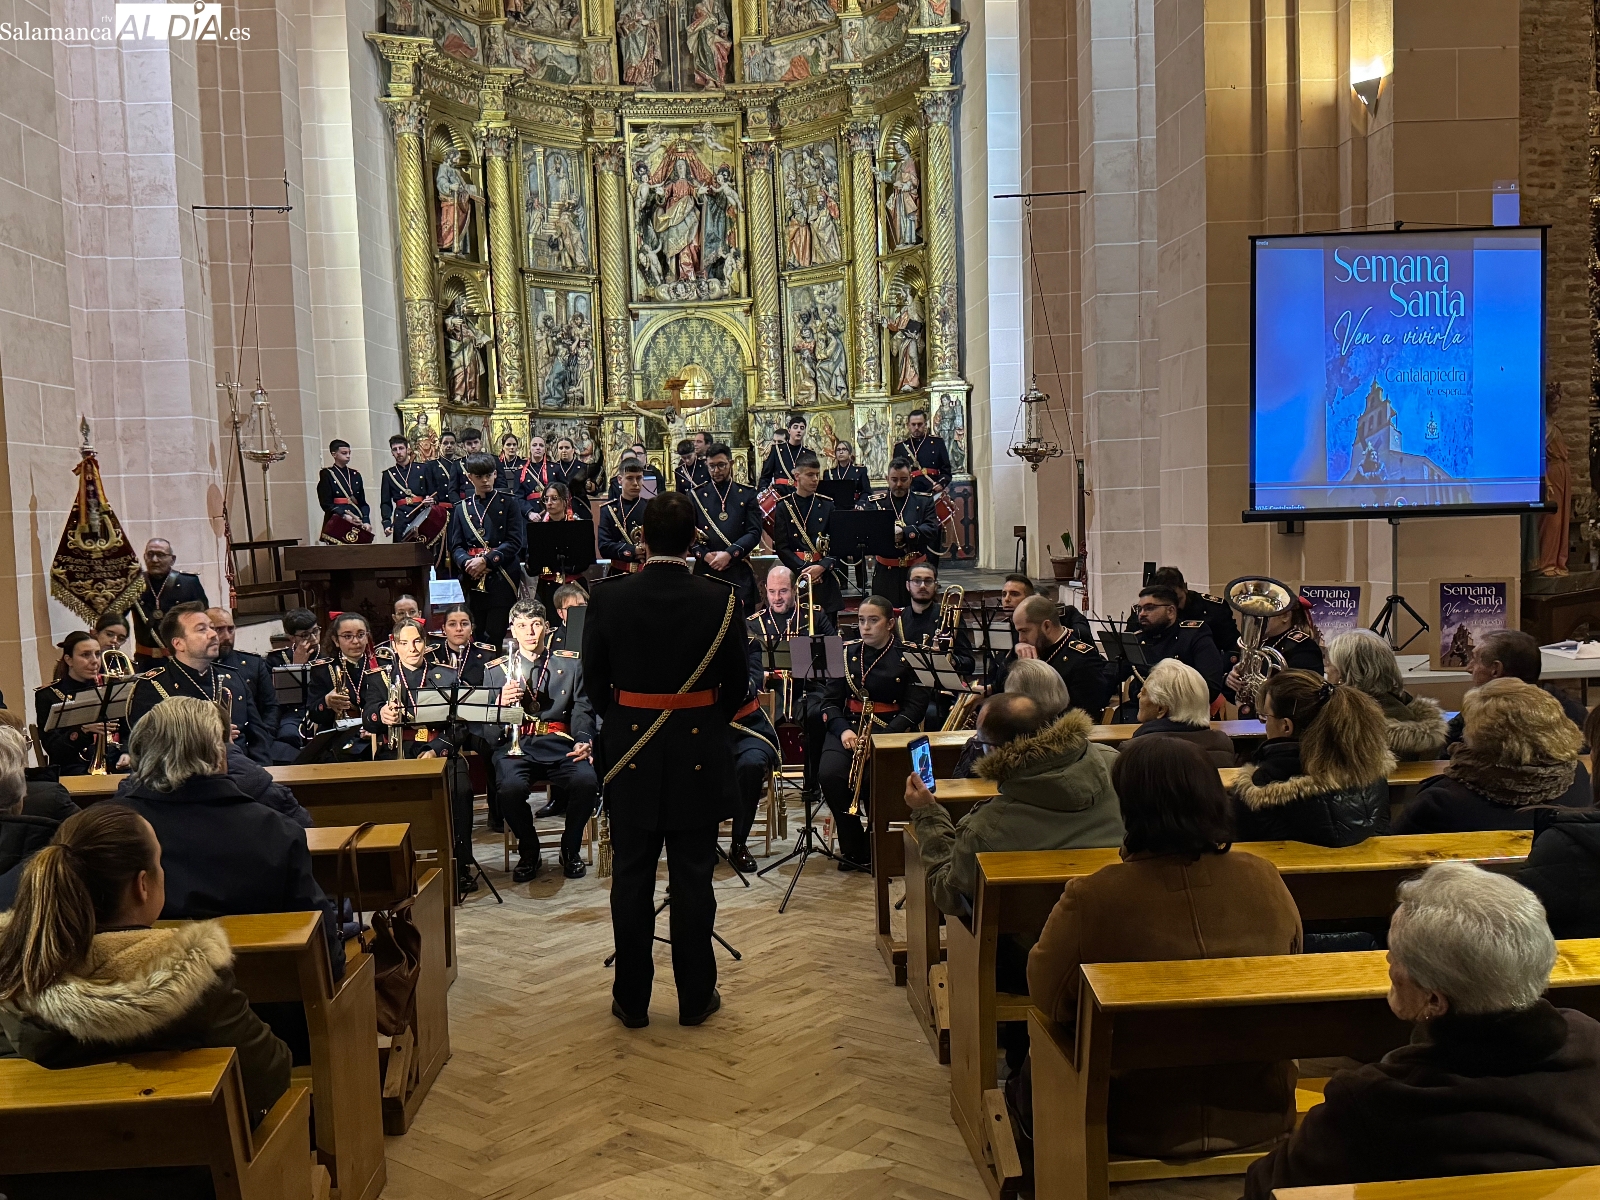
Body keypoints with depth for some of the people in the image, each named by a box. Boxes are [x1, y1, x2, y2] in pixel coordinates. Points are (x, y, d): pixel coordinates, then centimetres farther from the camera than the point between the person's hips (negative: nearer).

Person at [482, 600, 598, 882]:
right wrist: (501, 703, -14)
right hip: (515, 745, 0)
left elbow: (582, 710, 7)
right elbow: (488, 730, 8)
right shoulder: (496, 671, 14)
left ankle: (570, 849, -2)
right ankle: (529, 852, -3)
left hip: (559, 744, 0)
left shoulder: (571, 664, 15)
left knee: (586, 781, -31)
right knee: (511, 787, -34)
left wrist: (584, 741, -14)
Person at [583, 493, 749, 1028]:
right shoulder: (719, 599, -10)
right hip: (698, 751, -1)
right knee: (693, 878, 8)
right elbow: (736, 683, -2)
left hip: (630, 749, 1)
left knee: (632, 879, 10)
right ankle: (695, 997, 18)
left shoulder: (609, 597, -8)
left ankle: (631, 999, 20)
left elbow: (594, 679, 1)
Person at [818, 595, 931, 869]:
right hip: (848, 726, 3)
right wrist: (843, 730, -11)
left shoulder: (907, 656, 2)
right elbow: (830, 700, 10)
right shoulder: (847, 652, 12)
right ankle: (853, 848, -6)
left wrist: (881, 736, -19)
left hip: (891, 730, -3)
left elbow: (915, 706, -5)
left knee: (875, 777, -32)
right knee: (829, 774, -26)